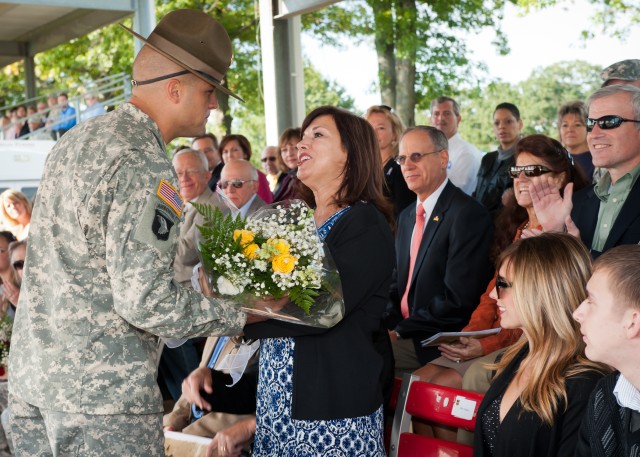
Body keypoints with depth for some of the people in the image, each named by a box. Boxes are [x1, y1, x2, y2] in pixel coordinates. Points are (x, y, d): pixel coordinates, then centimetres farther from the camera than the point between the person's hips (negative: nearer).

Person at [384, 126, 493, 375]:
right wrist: (388, 324, -3)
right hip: (402, 332, 8)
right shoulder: (407, 216, 16)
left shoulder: (468, 214, -14)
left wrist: (400, 330, -14)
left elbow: (457, 300, -19)